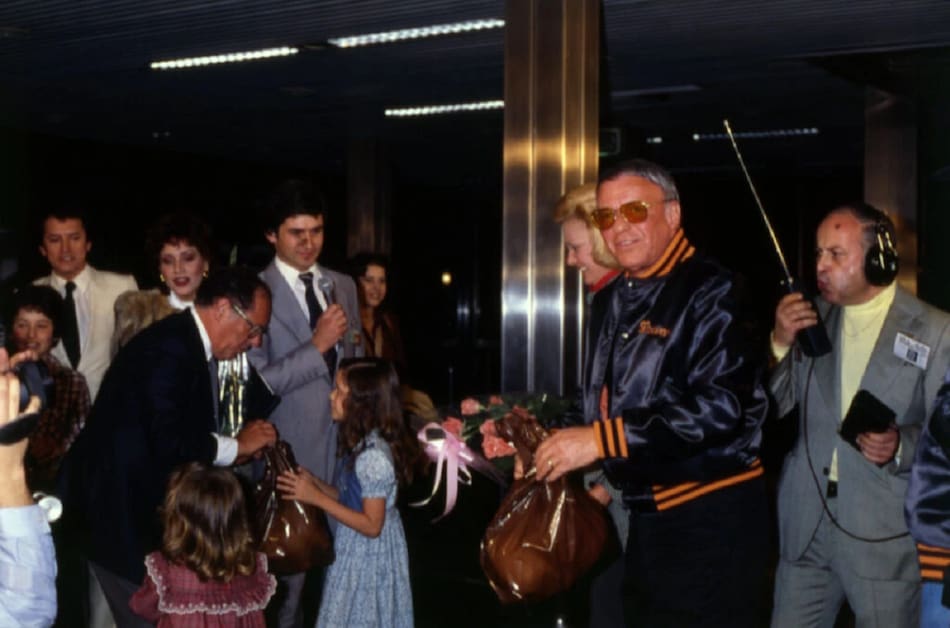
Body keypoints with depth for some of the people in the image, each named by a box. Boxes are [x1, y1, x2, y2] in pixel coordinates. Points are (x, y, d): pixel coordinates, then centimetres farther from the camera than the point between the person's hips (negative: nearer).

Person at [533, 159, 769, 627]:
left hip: (710, 518, -8)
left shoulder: (711, 291, -14)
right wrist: (543, 437, 6)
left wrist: (602, 439, -26)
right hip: (645, 517, 8)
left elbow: (723, 407, -26)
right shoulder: (610, 302, 12)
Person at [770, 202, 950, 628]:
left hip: (885, 535, -3)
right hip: (806, 530, 4)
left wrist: (901, 446, -22)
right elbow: (773, 407, 5)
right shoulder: (811, 318, 8)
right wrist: (781, 343, -9)